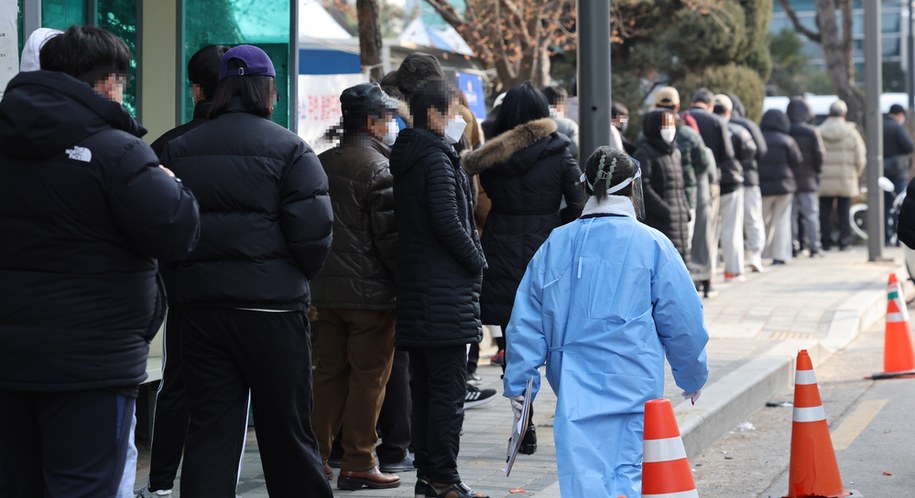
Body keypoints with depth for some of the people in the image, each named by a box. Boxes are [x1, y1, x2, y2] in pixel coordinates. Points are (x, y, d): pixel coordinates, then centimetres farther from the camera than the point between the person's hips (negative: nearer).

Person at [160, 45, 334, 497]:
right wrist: (299, 274, 7)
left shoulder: (179, 150, 9)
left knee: (209, 430, 4)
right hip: (272, 307, -3)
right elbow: (312, 230, -10)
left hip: (201, 306, 4)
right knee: (286, 430, 6)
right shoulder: (288, 149, -5)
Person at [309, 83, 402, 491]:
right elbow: (390, 238, -16)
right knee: (368, 376, 0)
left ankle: (315, 456, 16)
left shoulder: (323, 164, 10)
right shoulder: (379, 170, -14)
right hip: (370, 290, -7)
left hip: (327, 289, 7)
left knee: (329, 372, 14)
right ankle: (358, 464, 3)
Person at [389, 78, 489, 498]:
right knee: (448, 389, -6)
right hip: (445, 291, -9)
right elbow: (448, 223, -19)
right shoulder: (437, 160, -13)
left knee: (425, 388, 12)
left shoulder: (405, 160, 15)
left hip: (415, 290, 9)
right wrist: (478, 260, -4)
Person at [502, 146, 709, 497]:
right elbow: (683, 320, 2)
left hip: (573, 385, 3)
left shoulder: (555, 244, 6)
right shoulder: (651, 244, -3)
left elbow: (526, 321, 7)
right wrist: (692, 376, 17)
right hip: (632, 385, -3)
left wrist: (518, 384, 12)